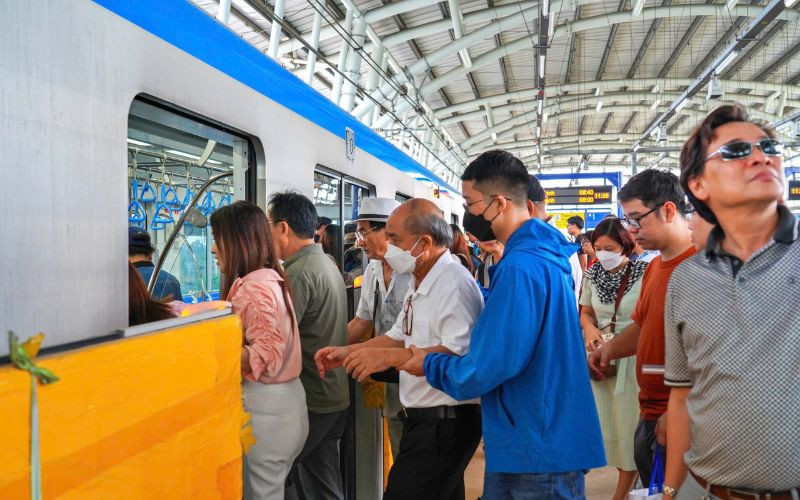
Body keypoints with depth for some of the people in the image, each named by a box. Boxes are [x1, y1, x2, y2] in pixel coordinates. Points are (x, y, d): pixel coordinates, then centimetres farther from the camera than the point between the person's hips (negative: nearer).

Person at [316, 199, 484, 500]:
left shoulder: (454, 283, -21)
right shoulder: (421, 284, 13)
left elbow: (459, 354, -31)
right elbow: (400, 336, 22)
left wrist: (391, 357, -30)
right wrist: (347, 352, 11)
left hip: (445, 423, -10)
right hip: (424, 418, 10)